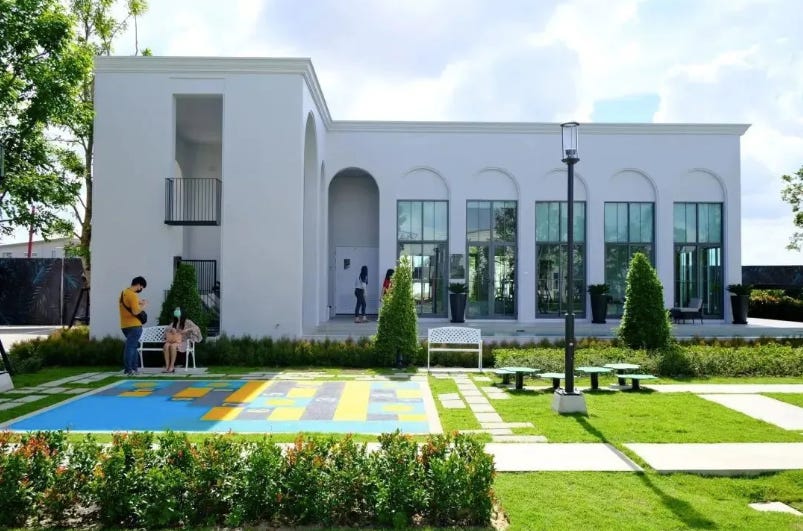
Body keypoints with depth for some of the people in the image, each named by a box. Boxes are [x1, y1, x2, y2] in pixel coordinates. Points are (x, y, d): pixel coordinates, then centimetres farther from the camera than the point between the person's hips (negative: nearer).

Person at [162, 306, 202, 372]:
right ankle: (167, 366, -34)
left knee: (173, 346, -37)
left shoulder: (187, 322, 7)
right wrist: (171, 330, -5)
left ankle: (172, 367, -33)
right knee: (166, 345, -31)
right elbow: (167, 330, 17)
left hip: (183, 342, -4)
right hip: (173, 340, 4)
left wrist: (186, 330, -16)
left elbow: (196, 328, -4)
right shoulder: (173, 323, 24)